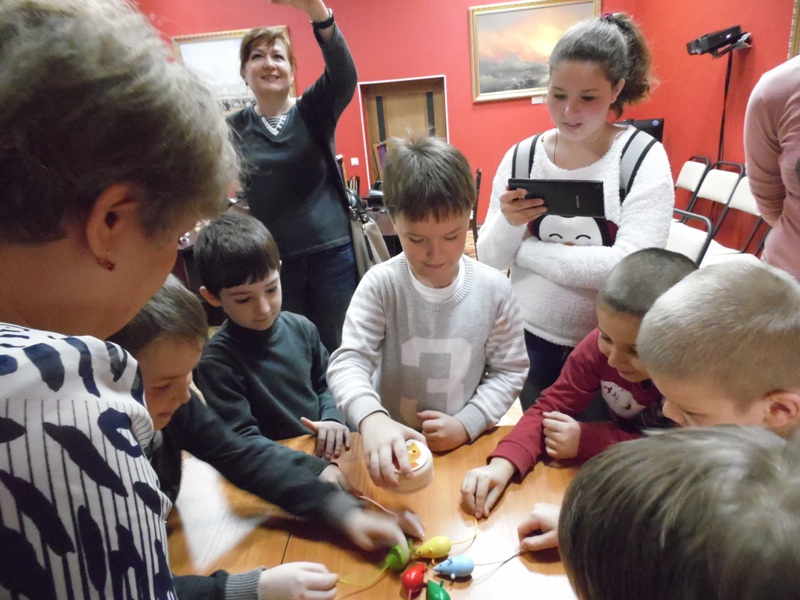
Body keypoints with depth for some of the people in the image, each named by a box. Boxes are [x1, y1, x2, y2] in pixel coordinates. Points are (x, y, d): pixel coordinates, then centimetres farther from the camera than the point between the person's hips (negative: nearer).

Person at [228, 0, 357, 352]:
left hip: (331, 254, -1)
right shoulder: (233, 129, 4)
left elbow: (344, 75, -18)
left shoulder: (313, 111, 1)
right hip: (270, 262, 1)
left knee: (335, 349, 12)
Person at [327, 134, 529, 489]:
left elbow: (510, 369, 2)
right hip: (394, 448, 1)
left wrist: (467, 424, -10)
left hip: (468, 446, 0)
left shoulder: (494, 289, -6)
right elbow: (348, 362, -19)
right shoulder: (381, 285, -13)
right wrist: (372, 419, -37)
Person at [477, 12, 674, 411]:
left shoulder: (643, 158, -12)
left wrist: (527, 249, -17)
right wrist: (508, 224, -24)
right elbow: (490, 260, -3)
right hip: (532, 341, 3)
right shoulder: (521, 156, -5)